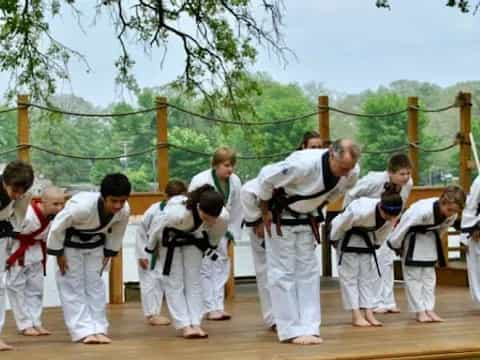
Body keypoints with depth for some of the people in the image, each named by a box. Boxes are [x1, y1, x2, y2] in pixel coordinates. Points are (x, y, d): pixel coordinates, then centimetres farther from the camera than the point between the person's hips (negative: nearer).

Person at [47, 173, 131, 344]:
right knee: (73, 286, -5)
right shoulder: (82, 206, -40)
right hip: (70, 243, -4)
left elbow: (117, 232, -2)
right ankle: (84, 331, -5)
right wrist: (59, 254, -17)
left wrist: (108, 254, 3)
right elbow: (57, 227, -26)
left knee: (95, 285, 5)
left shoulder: (124, 210, -25)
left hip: (94, 244, 4)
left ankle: (98, 329, 9)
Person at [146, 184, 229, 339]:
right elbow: (157, 225, -23)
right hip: (170, 239, -3)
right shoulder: (178, 212, -45)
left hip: (193, 239, 3)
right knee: (174, 282, -5)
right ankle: (185, 326, -3)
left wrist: (209, 249, 10)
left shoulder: (223, 217, -34)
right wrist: (150, 248, -7)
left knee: (194, 281, 2)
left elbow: (215, 235, -7)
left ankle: (196, 324, 4)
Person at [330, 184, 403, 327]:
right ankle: (356, 315, -1)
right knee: (349, 275, -4)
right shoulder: (361, 210, -43)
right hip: (347, 238, -5)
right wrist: (335, 241, -10)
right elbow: (341, 225, -25)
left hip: (366, 238, 5)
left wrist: (376, 244, 8)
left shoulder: (392, 215, -27)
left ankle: (369, 313, 10)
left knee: (368, 276, 6)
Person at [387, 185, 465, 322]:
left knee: (429, 275, 8)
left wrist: (434, 240, 13)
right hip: (412, 238, -6)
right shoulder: (423, 210, -39)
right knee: (413, 275, -4)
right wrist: (395, 245, -17)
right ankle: (419, 311, 1)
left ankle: (429, 309, 13)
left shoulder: (452, 215, -21)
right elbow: (404, 226, -28)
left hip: (429, 237, 6)